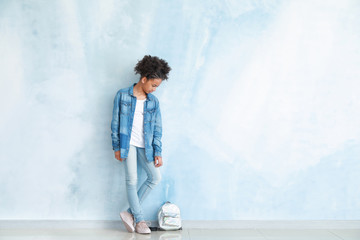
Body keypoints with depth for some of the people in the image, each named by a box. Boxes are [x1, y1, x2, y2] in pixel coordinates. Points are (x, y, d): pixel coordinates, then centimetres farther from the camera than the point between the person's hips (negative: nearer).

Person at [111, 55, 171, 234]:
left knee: (155, 177, -2)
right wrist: (116, 147, -3)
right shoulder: (123, 95, -1)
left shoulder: (153, 102, 8)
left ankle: (130, 213, 9)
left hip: (145, 146, 4)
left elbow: (157, 129, 8)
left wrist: (157, 152, 3)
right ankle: (139, 220, 8)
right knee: (132, 180, -5)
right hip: (128, 143, -4)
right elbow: (115, 122, 0)